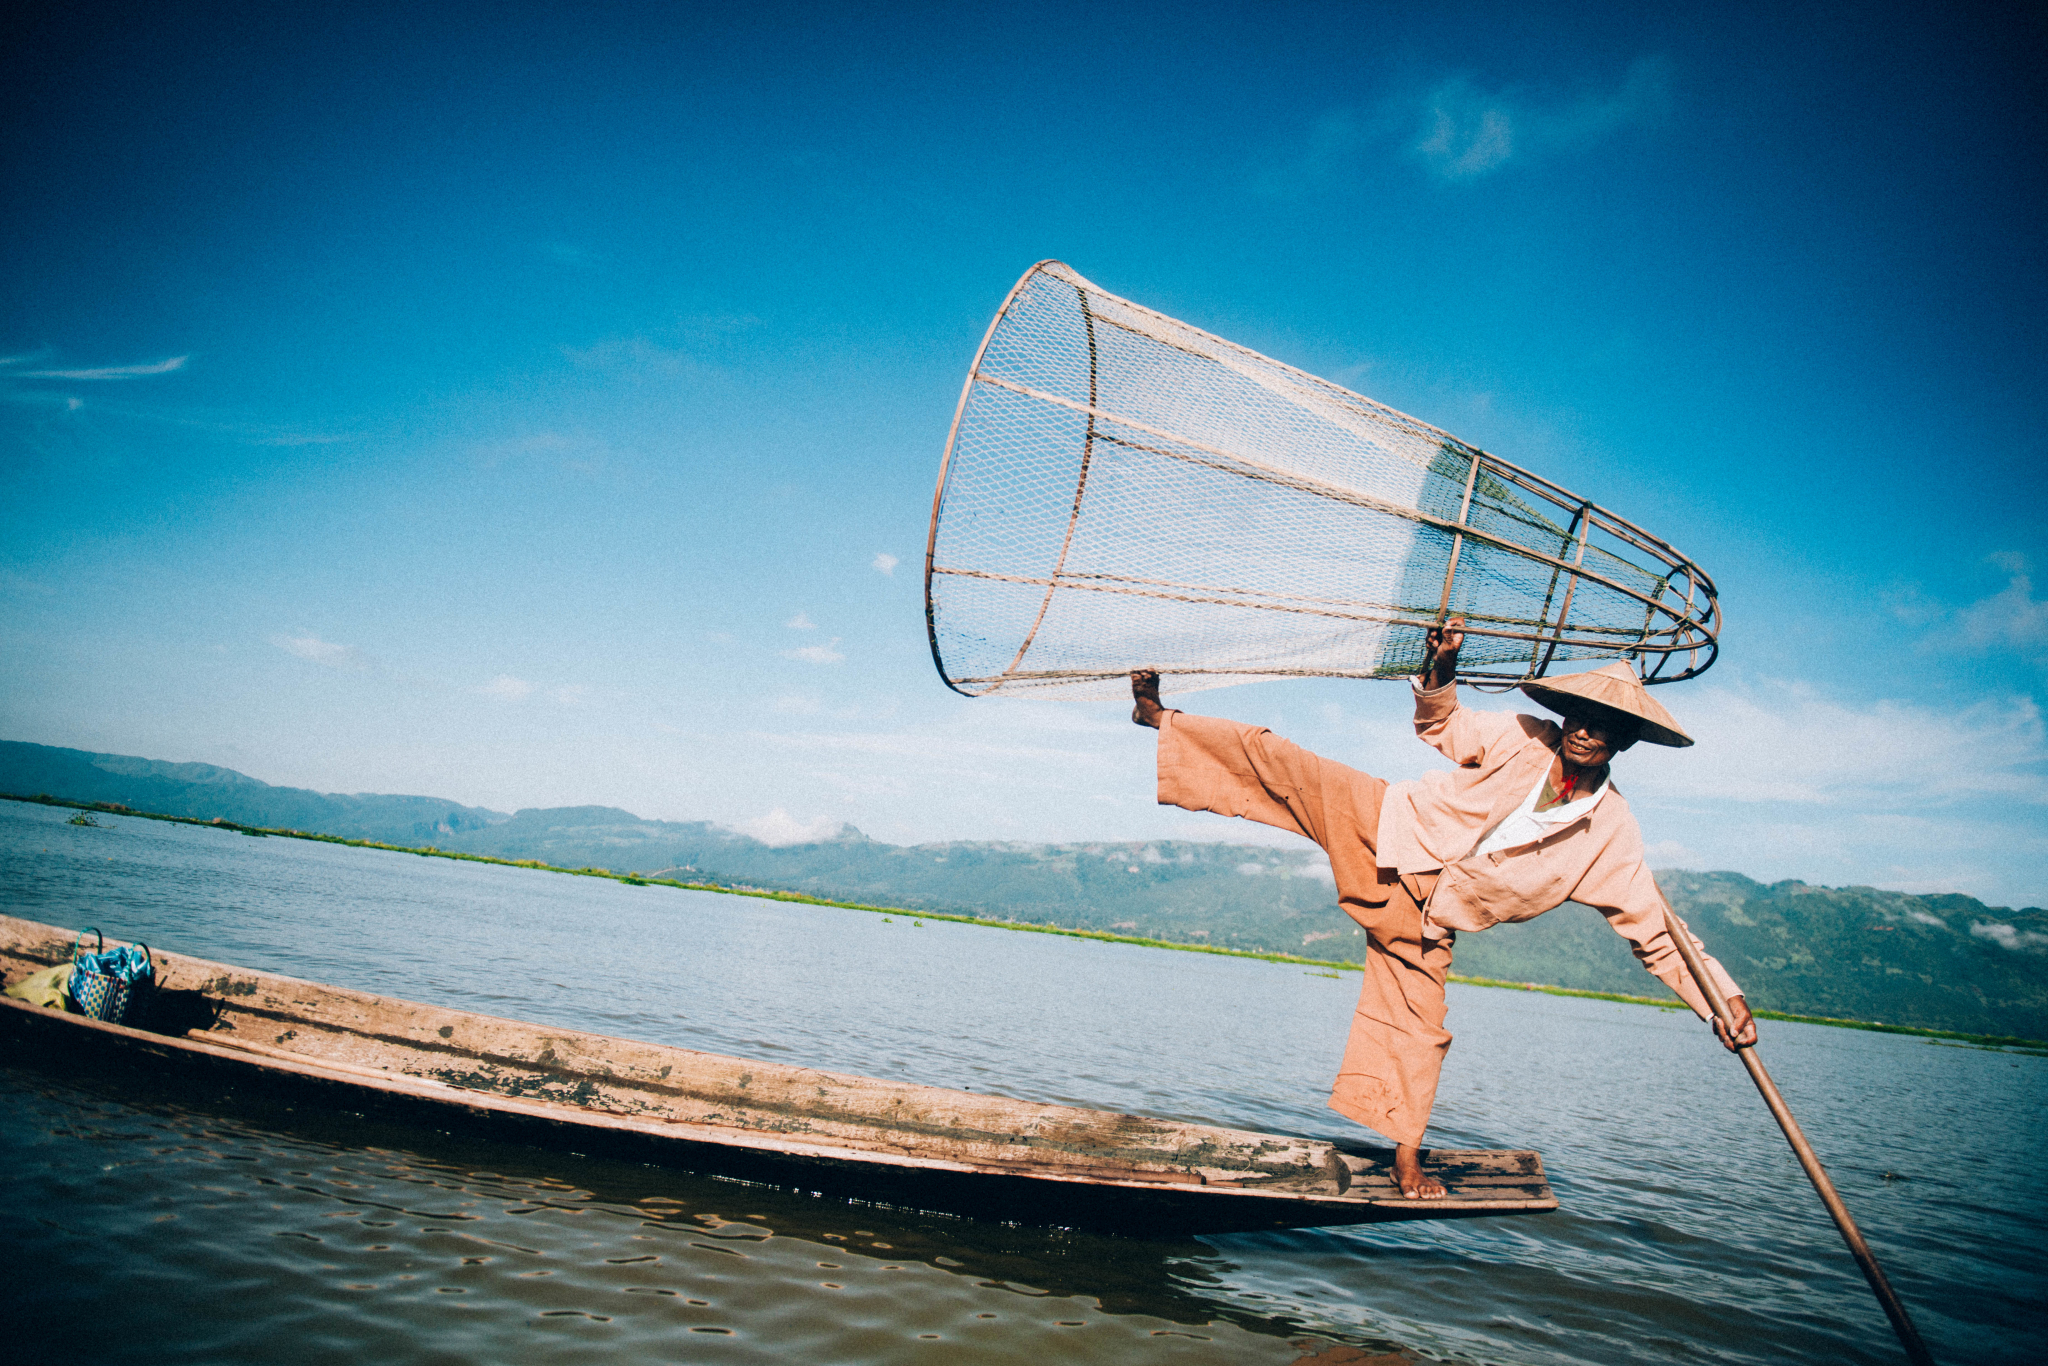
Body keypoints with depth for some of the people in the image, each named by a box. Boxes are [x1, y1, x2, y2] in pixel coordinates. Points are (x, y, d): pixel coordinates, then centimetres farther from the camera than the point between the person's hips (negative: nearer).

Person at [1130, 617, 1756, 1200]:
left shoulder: (1611, 836, -10)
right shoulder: (1521, 738, -10)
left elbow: (1654, 931, -5)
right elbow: (1438, 724, 6)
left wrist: (1722, 996, -12)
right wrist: (1441, 668, -13)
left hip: (1424, 917, 1)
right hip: (1387, 827, -1)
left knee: (1417, 1028, 2)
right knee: (1280, 768, -14)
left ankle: (1406, 1154, 22)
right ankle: (1161, 718, 2)